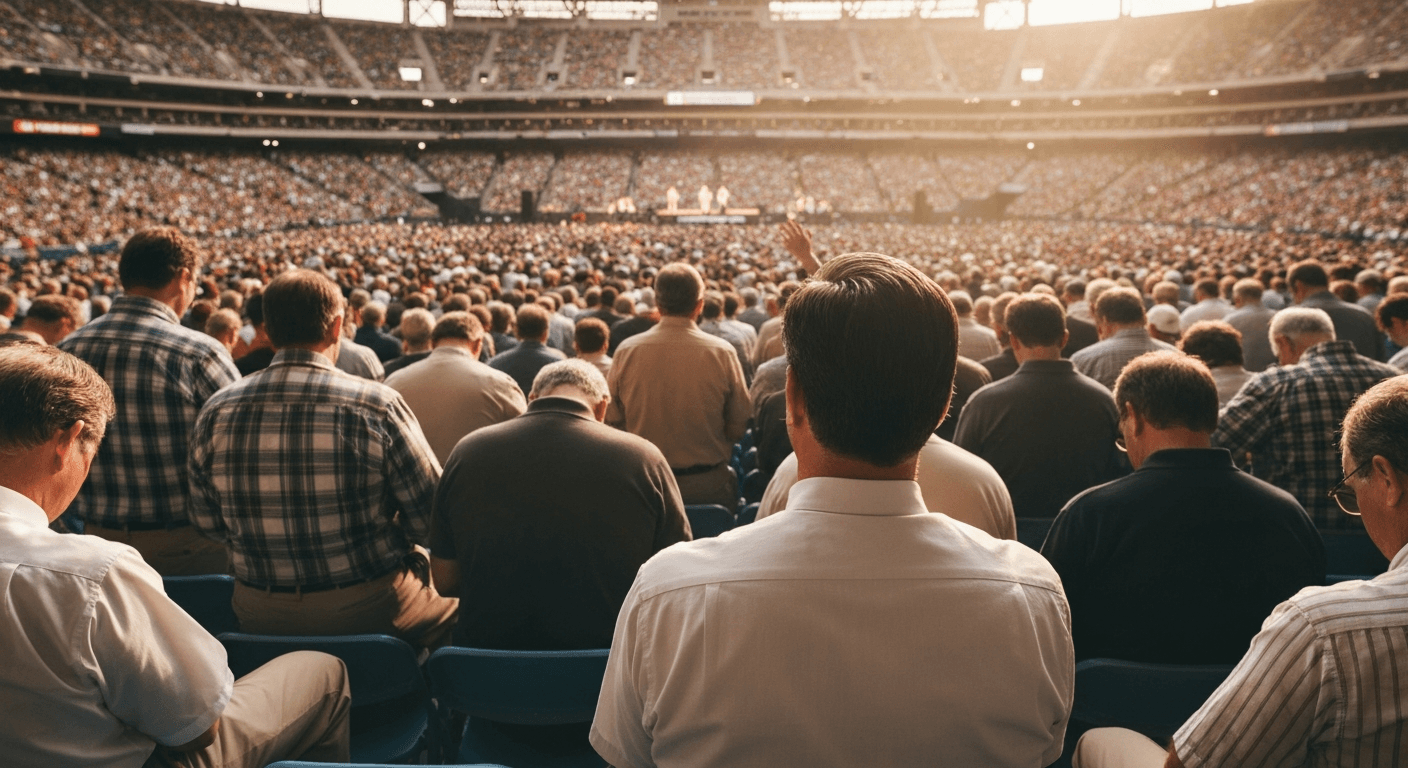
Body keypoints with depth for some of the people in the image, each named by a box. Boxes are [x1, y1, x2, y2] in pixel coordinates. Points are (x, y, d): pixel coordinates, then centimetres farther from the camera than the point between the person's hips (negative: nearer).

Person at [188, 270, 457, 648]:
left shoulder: (215, 413, -6)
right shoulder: (377, 406, -19)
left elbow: (207, 524, 4)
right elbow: (430, 515, -14)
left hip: (258, 616, 5)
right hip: (371, 609, -4)